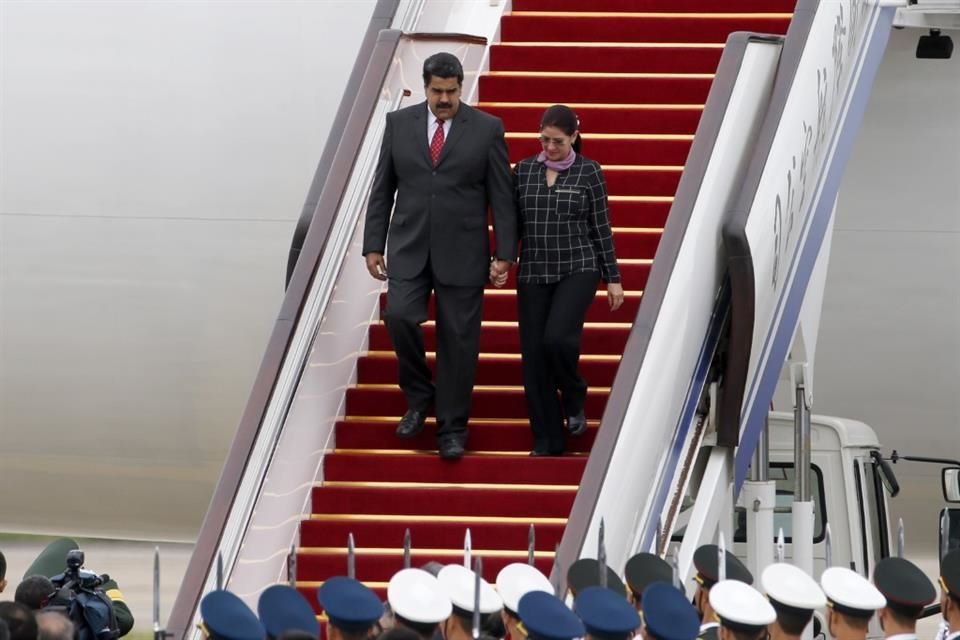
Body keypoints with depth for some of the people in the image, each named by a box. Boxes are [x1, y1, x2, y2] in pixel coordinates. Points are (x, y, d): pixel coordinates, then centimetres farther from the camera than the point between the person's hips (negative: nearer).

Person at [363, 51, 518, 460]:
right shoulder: (399, 123, 4)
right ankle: (419, 395, 6)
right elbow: (382, 189, 8)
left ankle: (452, 429, 11)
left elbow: (502, 195, -1)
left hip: (462, 253, -1)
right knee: (399, 317, -18)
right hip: (410, 247, 1)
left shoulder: (487, 129, -2)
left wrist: (505, 253, -6)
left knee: (458, 340, 0)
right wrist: (373, 245, 3)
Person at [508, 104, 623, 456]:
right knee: (534, 355, 0)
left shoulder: (589, 172, -1)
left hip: (577, 269, -3)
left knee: (557, 338, -24)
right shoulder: (523, 170, 6)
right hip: (533, 273, 3)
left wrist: (613, 278, 1)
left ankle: (574, 399, 6)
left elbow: (601, 228, 2)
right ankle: (548, 439, 9)